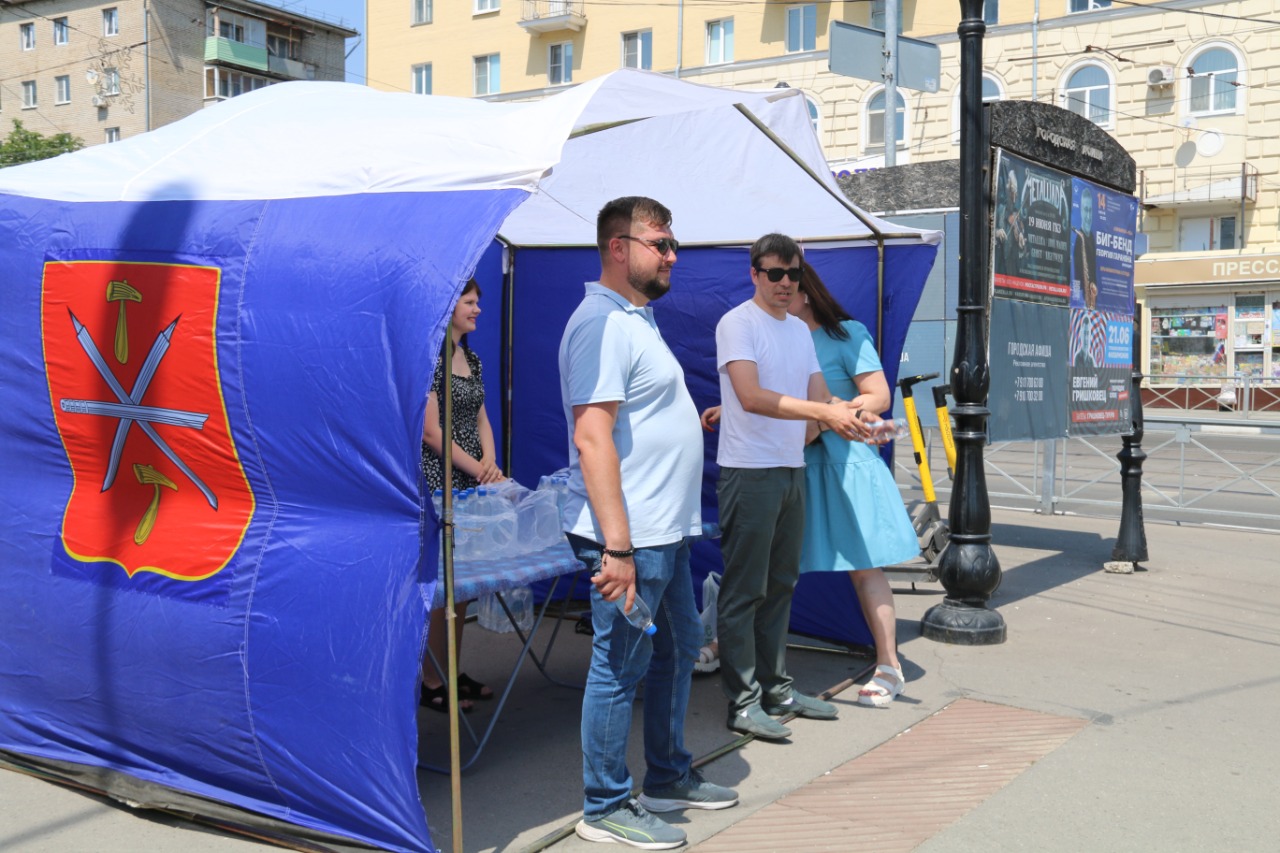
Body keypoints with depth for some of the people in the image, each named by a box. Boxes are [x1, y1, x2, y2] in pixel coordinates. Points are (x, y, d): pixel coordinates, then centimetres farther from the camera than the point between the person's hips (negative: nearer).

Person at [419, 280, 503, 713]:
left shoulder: (471, 359, 14)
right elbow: (431, 433, -17)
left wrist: (491, 461, -4)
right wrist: (479, 470, -13)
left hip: (471, 483, 8)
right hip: (438, 483, -8)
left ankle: (454, 671, 23)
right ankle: (431, 681, 6)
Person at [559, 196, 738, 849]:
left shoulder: (637, 318, 16)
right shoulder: (603, 323, -17)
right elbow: (591, 437, -25)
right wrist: (617, 546, -28)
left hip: (667, 530, 11)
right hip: (630, 535, -11)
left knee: (679, 648, 20)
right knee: (620, 667, 0)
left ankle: (669, 777, 36)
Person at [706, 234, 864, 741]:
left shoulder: (800, 330, 17)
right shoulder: (737, 323, -8)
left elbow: (821, 397, 13)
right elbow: (752, 396, -19)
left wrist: (858, 424, -7)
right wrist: (824, 412, -22)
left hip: (792, 470, 8)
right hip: (749, 471, -8)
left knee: (780, 585, 14)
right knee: (744, 590, -4)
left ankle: (775, 688, 24)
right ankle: (743, 701, 3)